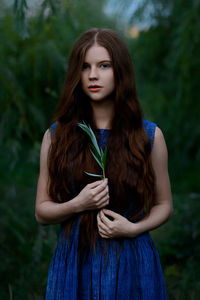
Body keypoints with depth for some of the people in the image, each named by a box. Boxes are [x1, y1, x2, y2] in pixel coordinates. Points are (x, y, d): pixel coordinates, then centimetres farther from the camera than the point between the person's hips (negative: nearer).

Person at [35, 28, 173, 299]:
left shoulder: (150, 136, -1)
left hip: (132, 265, 0)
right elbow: (41, 211, 4)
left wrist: (134, 228, -11)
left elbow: (164, 205, 7)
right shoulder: (57, 136, 1)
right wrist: (78, 204, -15)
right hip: (74, 263, 1)